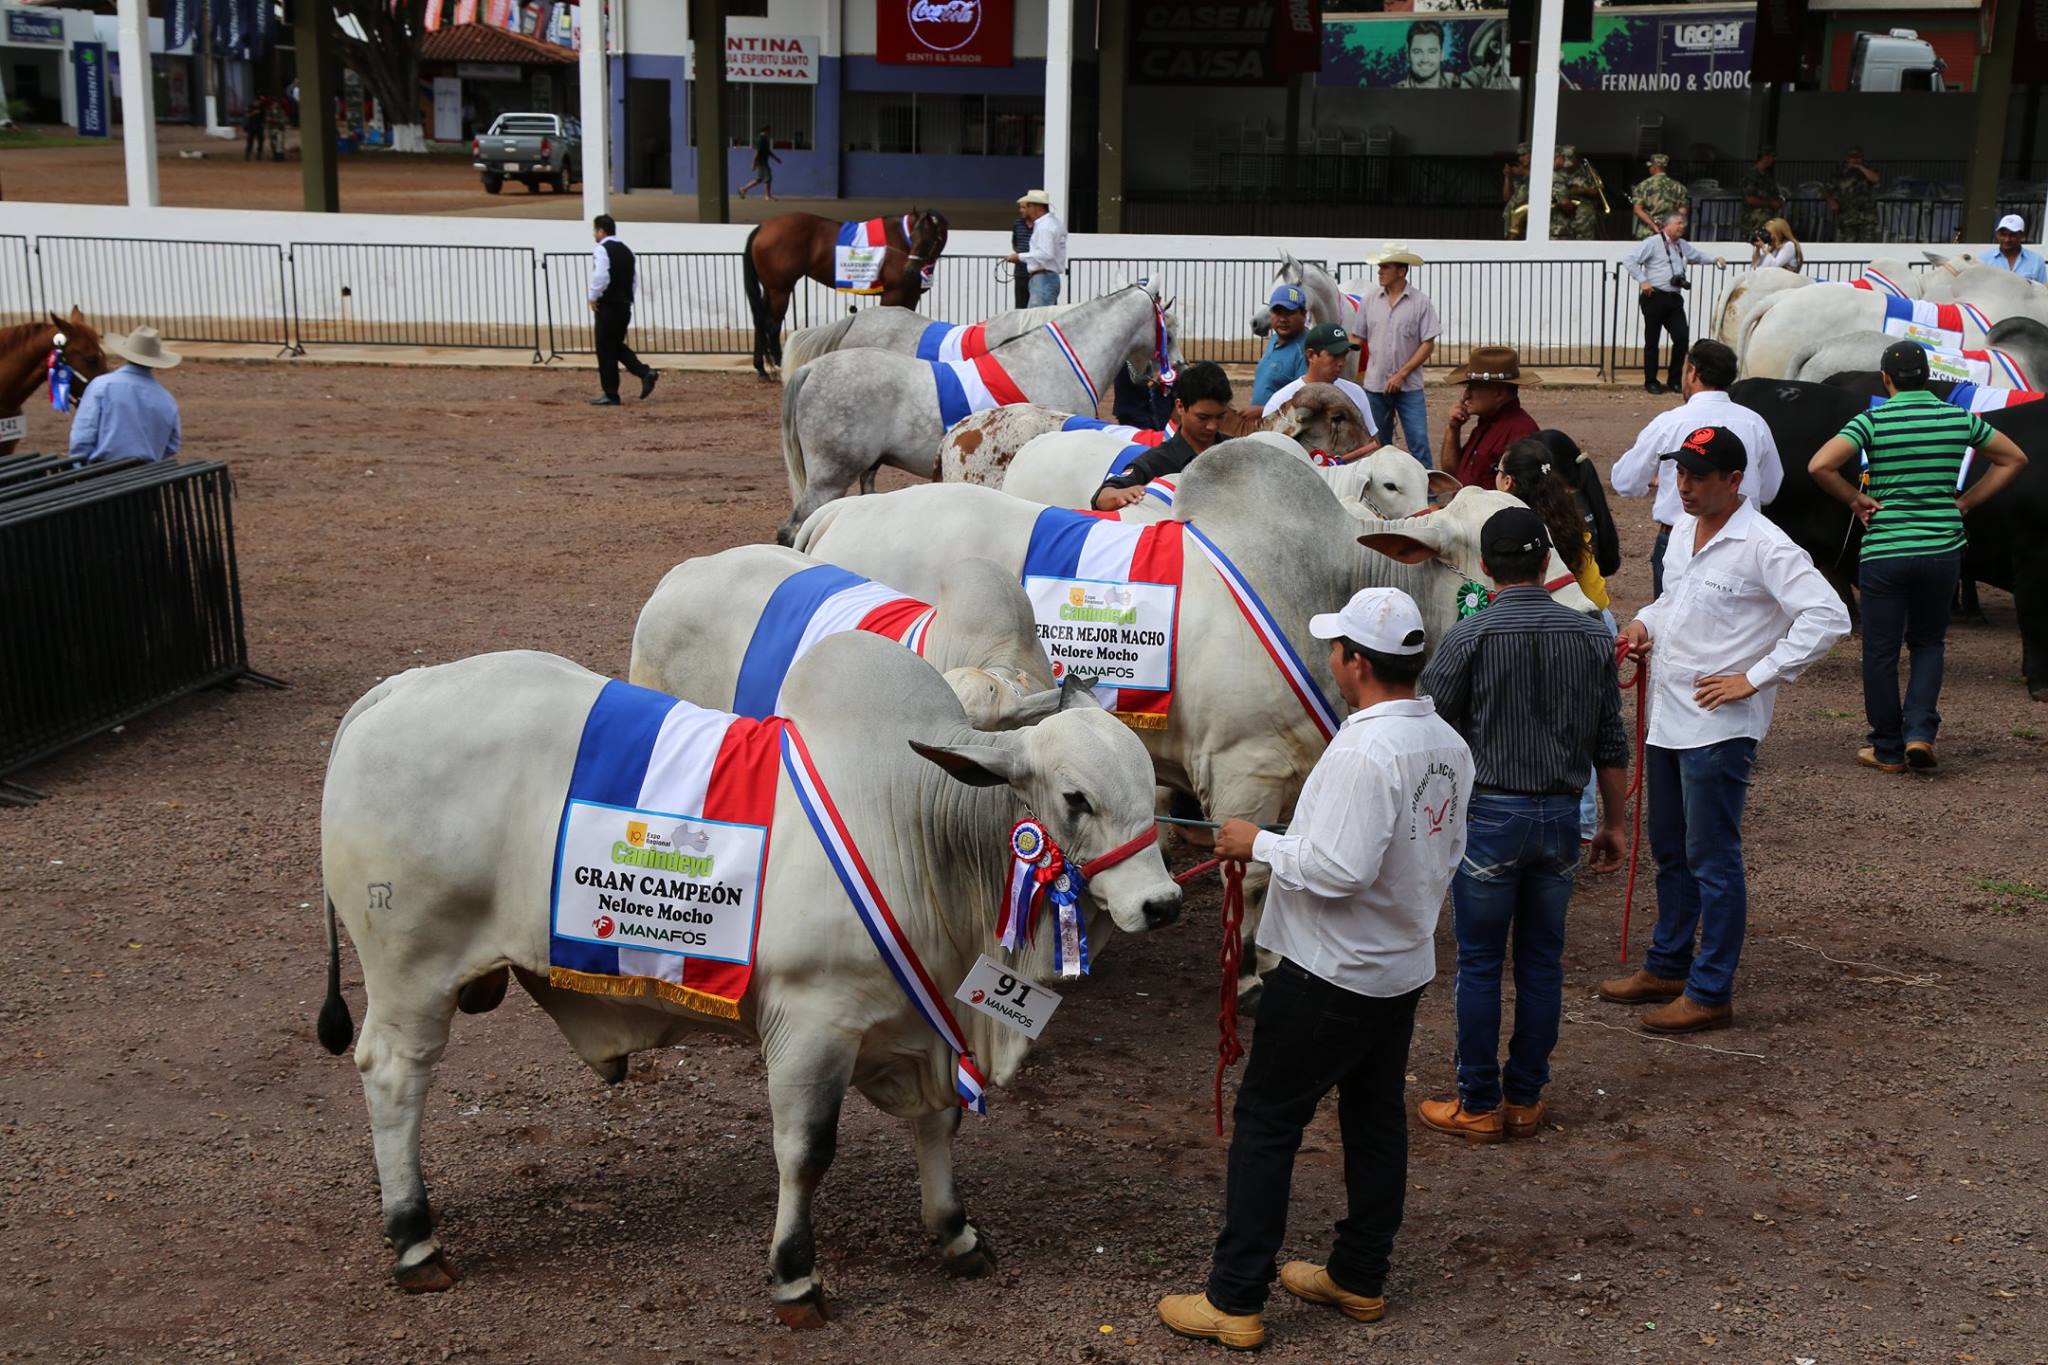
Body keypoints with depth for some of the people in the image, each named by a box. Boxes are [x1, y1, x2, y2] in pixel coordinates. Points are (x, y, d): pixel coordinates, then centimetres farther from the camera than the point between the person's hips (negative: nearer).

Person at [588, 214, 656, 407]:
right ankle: (645, 373, 1)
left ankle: (610, 395, 3)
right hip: (625, 304, 8)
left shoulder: (602, 250, -13)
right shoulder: (626, 250, 13)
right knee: (617, 346, 19)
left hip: (608, 306, -8)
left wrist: (593, 297, -11)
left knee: (606, 350, 0)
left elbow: (600, 277, -24)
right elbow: (634, 275, 16)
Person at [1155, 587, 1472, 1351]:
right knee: (1376, 1119, 17)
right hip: (1404, 965, 9)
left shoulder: (1364, 752, -26)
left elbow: (1337, 869, -29)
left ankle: (1235, 1302, 6)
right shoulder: (1448, 745, 3)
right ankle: (1360, 1280, 29)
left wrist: (1259, 844, -16)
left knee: (1265, 1123, 1)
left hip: (1329, 974, -9)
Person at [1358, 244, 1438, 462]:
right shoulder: (1369, 301, 5)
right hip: (1374, 386, 3)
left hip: (1409, 387, -3)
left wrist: (1401, 374, -14)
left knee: (1419, 441, -6)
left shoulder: (1421, 302, -4)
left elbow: (1428, 345, -6)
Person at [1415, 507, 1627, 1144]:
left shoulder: (1469, 637, -10)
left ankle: (1479, 1106, 13)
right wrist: (1614, 825, 16)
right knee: (1542, 961, 13)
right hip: (1561, 815, 4)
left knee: (1479, 964, 6)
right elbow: (1612, 745, 6)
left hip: (1488, 815, -4)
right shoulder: (1591, 636, 2)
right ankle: (1525, 1099, 21)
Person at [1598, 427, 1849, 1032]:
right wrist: (1645, 622, 6)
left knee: (1712, 862, -1)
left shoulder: (1763, 546, -17)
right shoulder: (1683, 532, 10)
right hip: (1666, 717, 9)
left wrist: (1755, 678, -21)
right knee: (1670, 852, 19)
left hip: (1719, 726, -9)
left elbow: (1827, 617, -23)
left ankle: (1710, 992, 8)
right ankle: (1667, 966, 32)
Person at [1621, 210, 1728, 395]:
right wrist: (1642, 281, -13)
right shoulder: (1653, 243, -5)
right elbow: (1629, 260, -10)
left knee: (1682, 337, -2)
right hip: (1654, 297, -6)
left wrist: (1715, 259, 20)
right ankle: (1650, 382, 12)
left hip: (1674, 298, 6)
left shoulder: (1682, 245, 18)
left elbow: (1697, 255, 37)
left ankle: (1675, 380, 12)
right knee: (1652, 340, 1)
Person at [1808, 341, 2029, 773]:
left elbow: (1820, 466, -20)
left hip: (1883, 553, -3)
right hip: (1942, 550, 3)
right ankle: (1920, 731, 2)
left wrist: (1856, 500, -5)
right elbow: (2013, 459, 15)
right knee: (1928, 643, 19)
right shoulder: (1960, 419, 3)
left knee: (1881, 652, 8)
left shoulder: (1872, 422, -8)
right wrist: (1965, 503, 13)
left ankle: (1888, 750, 15)